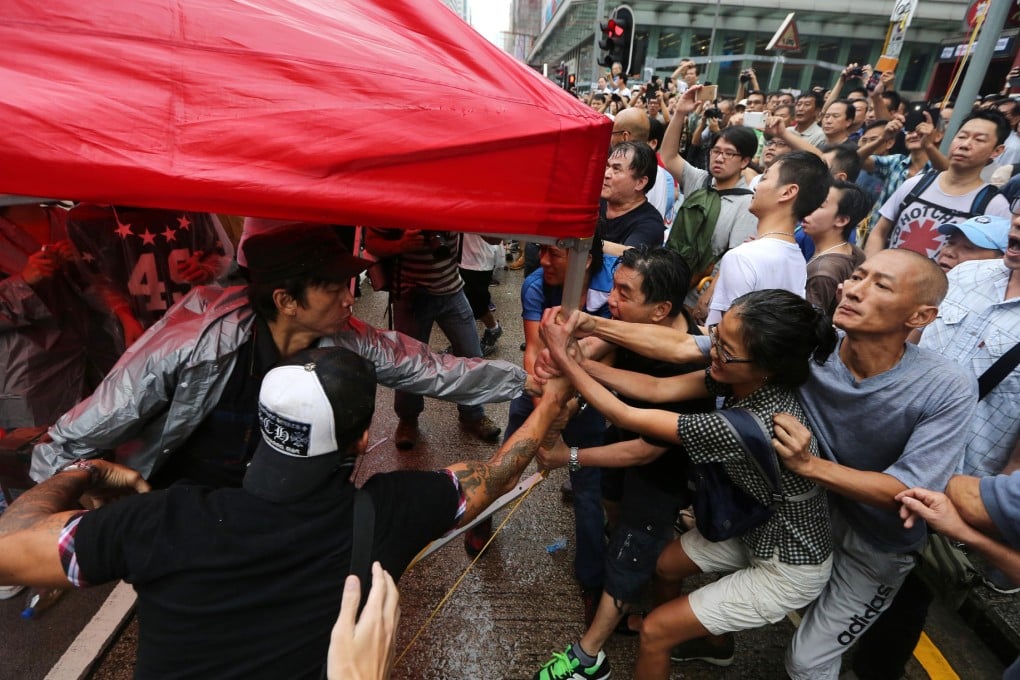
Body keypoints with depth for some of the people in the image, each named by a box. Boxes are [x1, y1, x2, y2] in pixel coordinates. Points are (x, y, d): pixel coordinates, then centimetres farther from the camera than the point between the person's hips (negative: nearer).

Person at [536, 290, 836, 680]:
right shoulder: (745, 378, -17)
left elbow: (628, 418, -33)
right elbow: (658, 389, -14)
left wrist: (563, 358, -26)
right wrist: (576, 361, -20)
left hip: (789, 570, -7)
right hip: (757, 528, 7)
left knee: (654, 631, 1)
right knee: (663, 564, 22)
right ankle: (711, 640, 49)